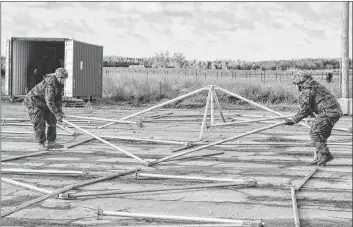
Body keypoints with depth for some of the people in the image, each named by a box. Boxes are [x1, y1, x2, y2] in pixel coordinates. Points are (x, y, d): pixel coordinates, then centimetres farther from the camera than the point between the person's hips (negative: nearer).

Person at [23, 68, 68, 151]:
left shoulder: (60, 84, -2)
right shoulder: (50, 83, -32)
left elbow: (59, 98, 6)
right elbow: (49, 101, -36)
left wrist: (60, 111, -3)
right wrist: (57, 114, -35)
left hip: (43, 103, 10)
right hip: (33, 101, -10)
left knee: (52, 121, 6)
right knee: (39, 123, -14)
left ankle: (51, 142, 10)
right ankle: (41, 144, -7)